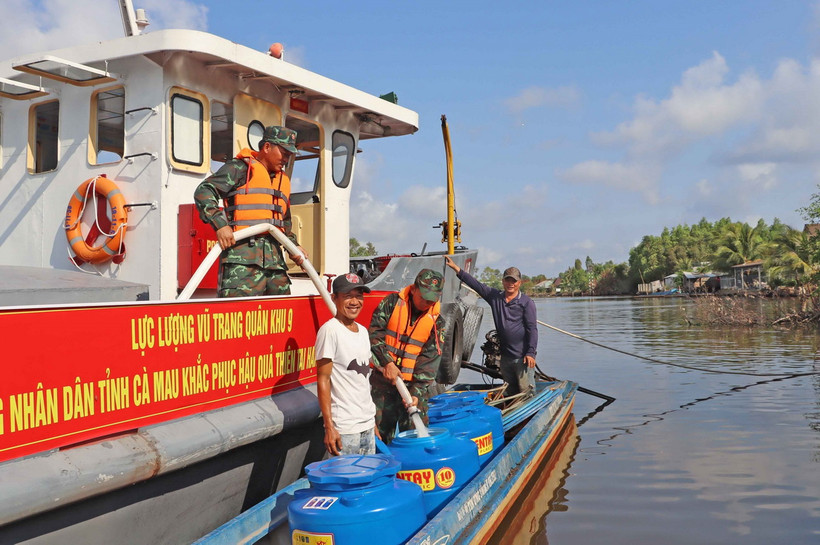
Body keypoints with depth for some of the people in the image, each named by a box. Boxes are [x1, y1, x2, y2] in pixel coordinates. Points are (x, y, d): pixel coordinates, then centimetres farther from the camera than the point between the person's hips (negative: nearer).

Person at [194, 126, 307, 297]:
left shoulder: (283, 180, 26)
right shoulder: (241, 168, 2)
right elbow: (204, 191, -8)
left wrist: (293, 245, 18)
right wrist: (220, 224, -21)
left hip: (274, 255, 8)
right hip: (241, 252, -7)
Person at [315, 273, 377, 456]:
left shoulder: (362, 331, 12)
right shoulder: (330, 330, -11)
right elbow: (323, 380, -14)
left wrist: (373, 421, 16)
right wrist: (329, 427, -18)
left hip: (367, 425, 7)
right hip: (344, 429, -7)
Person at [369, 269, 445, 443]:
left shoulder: (436, 321, -1)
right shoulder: (392, 302, -3)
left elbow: (430, 360, -5)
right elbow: (374, 333, -6)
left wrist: (417, 391, -15)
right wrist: (387, 362, -15)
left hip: (414, 383, 1)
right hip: (383, 379, 0)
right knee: (380, 431, 6)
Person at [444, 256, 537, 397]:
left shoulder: (527, 302, -3)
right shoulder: (495, 297, 10)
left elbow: (532, 329, -6)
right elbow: (475, 284, 11)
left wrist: (531, 353, -13)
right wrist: (455, 267, 8)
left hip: (523, 356, -5)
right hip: (505, 356, 5)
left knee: (526, 391, -9)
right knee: (510, 393, 12)